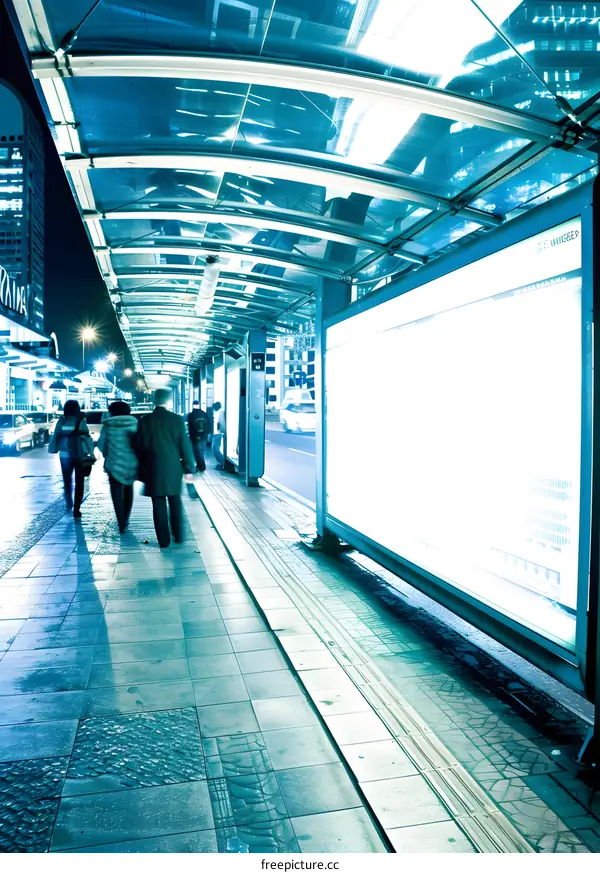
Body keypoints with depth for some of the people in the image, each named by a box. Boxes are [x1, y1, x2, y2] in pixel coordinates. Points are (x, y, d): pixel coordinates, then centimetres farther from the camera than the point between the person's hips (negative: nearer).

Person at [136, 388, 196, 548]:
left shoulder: (145, 421, -4)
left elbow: (140, 447, 1)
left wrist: (142, 471, 12)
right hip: (173, 468, 0)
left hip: (154, 469, 0)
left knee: (159, 506, 5)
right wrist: (189, 468, 2)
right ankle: (178, 536, 21)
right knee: (175, 503, 15)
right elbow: (185, 446, -5)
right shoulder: (177, 419, -6)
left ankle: (163, 540, 9)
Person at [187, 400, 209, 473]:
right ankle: (199, 466, 20)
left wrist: (191, 435, 2)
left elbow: (190, 427, -7)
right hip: (204, 436, 4)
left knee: (197, 452, 1)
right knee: (201, 451, 15)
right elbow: (208, 425, 6)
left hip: (195, 437, -4)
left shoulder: (191, 415, -10)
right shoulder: (204, 414, 2)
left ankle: (202, 467, -5)